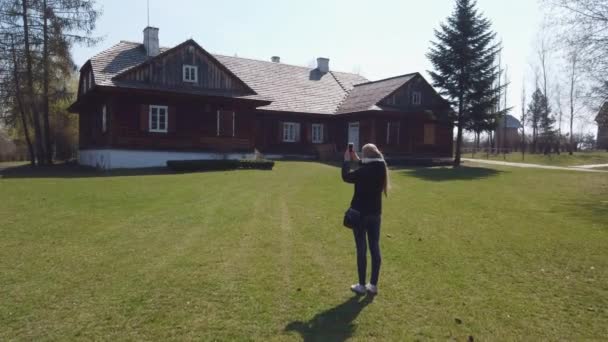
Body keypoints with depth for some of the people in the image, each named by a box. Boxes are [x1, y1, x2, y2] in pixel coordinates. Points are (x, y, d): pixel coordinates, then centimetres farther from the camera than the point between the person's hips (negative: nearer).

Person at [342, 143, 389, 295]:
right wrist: (357, 160, 17)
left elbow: (346, 176, -7)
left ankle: (361, 286, 10)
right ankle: (373, 285, 16)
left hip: (360, 213, -6)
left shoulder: (363, 171, -20)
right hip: (375, 213, 6)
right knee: (375, 248, 9)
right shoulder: (381, 169, 0)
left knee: (361, 249, 2)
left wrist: (347, 160, 4)